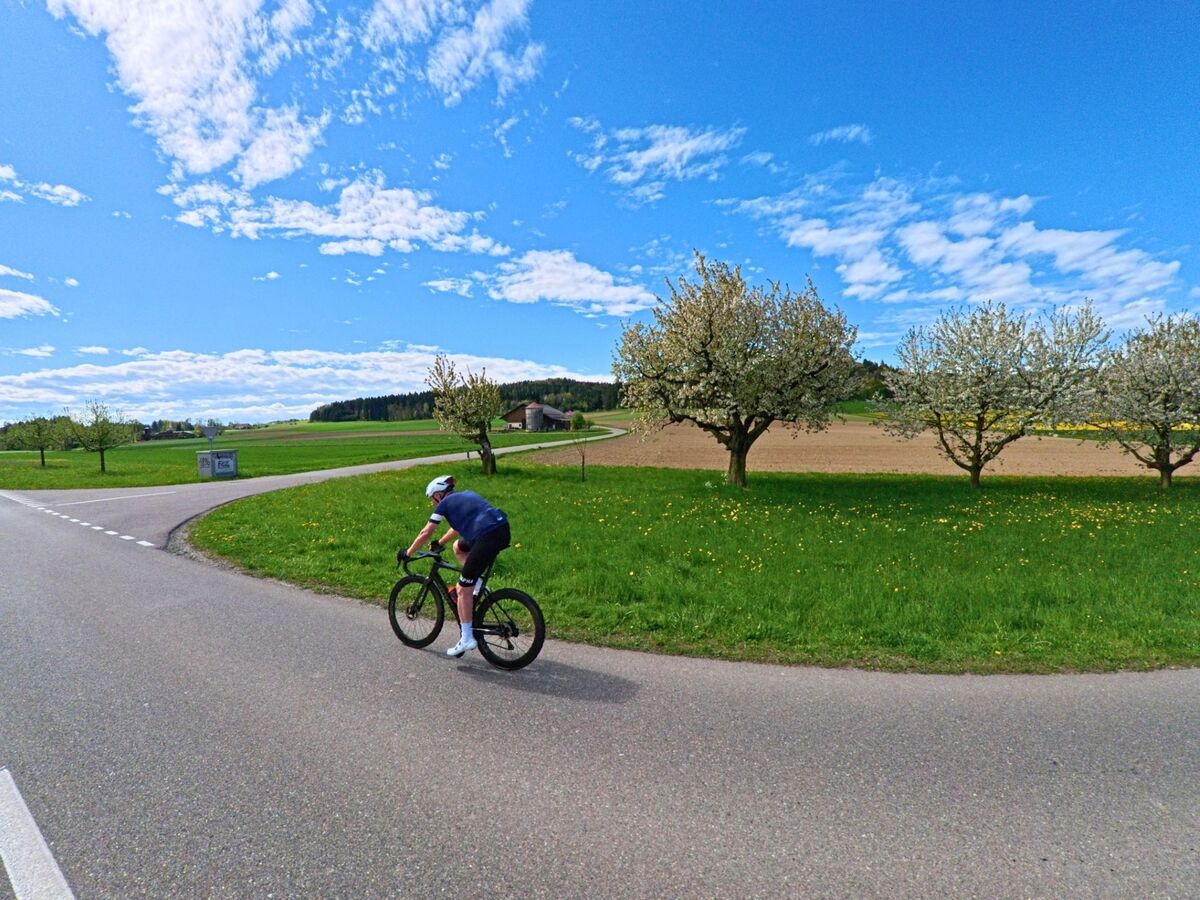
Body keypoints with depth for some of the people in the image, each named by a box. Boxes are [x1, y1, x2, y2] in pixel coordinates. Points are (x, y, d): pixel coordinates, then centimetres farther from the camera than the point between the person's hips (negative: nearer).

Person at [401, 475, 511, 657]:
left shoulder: (445, 503, 7)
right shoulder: (465, 495, 28)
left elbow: (426, 533, 11)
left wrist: (408, 552, 24)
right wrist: (440, 543, 46)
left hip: (487, 537, -8)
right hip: (504, 531, 8)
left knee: (463, 589, 5)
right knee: (459, 547, 32)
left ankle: (467, 639, 10)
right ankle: (478, 586, 24)